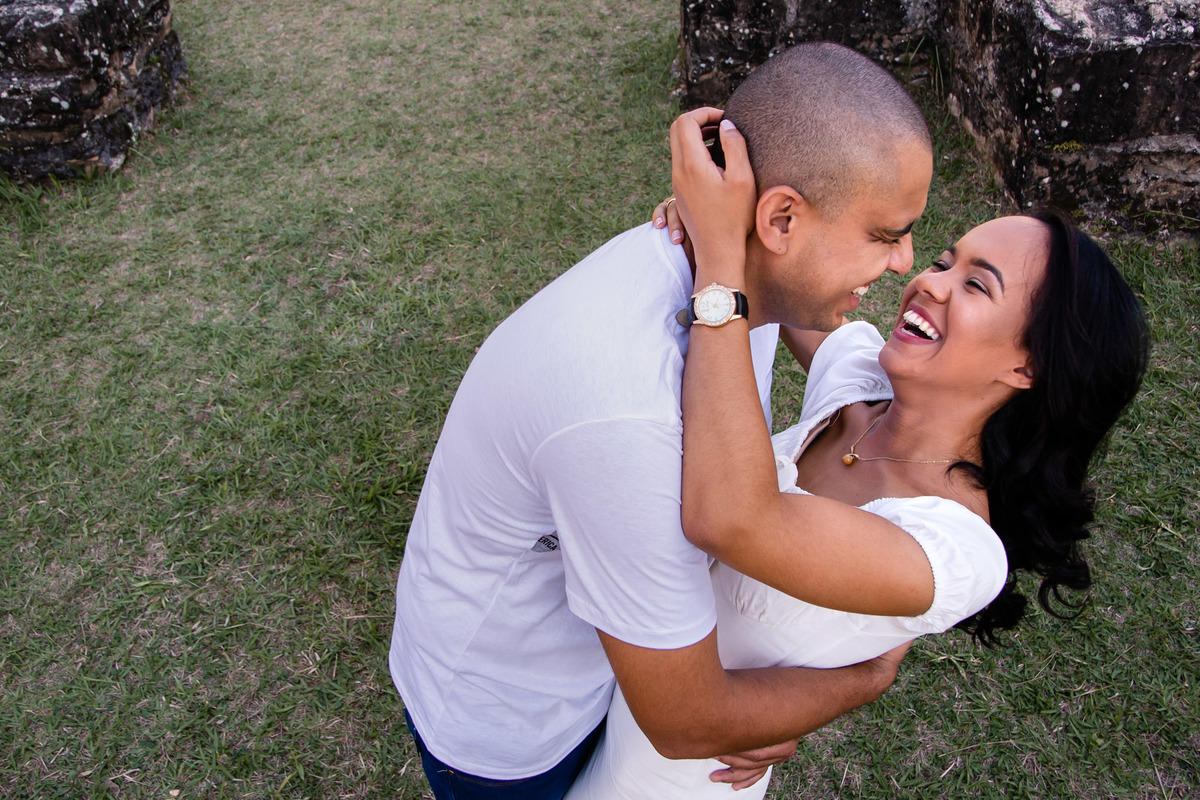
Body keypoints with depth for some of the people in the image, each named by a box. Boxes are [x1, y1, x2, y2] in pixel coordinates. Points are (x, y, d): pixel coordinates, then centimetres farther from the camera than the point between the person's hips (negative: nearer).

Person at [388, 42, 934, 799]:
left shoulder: (744, 274, -17)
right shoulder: (627, 413, -44)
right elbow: (683, 723, -30)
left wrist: (770, 705, -9)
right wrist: (870, 677, -12)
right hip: (501, 708, -6)